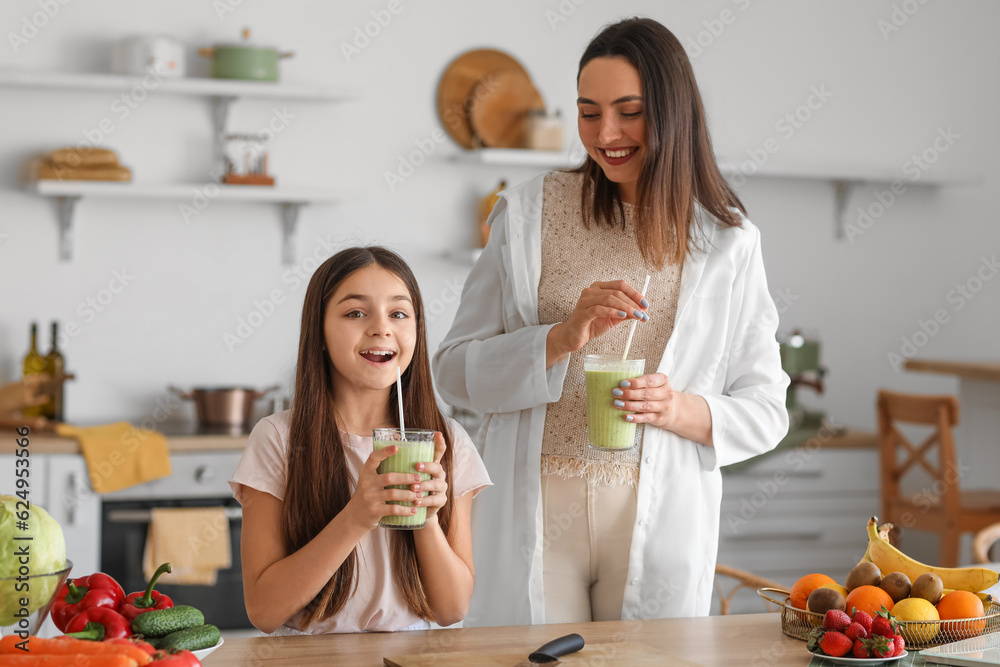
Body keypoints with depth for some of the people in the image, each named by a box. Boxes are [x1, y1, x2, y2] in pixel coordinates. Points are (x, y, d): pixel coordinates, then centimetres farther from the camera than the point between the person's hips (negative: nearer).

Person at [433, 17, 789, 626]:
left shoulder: (727, 243, 3)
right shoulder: (529, 214, 1)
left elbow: (765, 411, 6)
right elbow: (455, 371, 0)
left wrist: (685, 410, -14)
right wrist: (561, 339, -16)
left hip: (657, 522, 1)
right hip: (534, 514, 0)